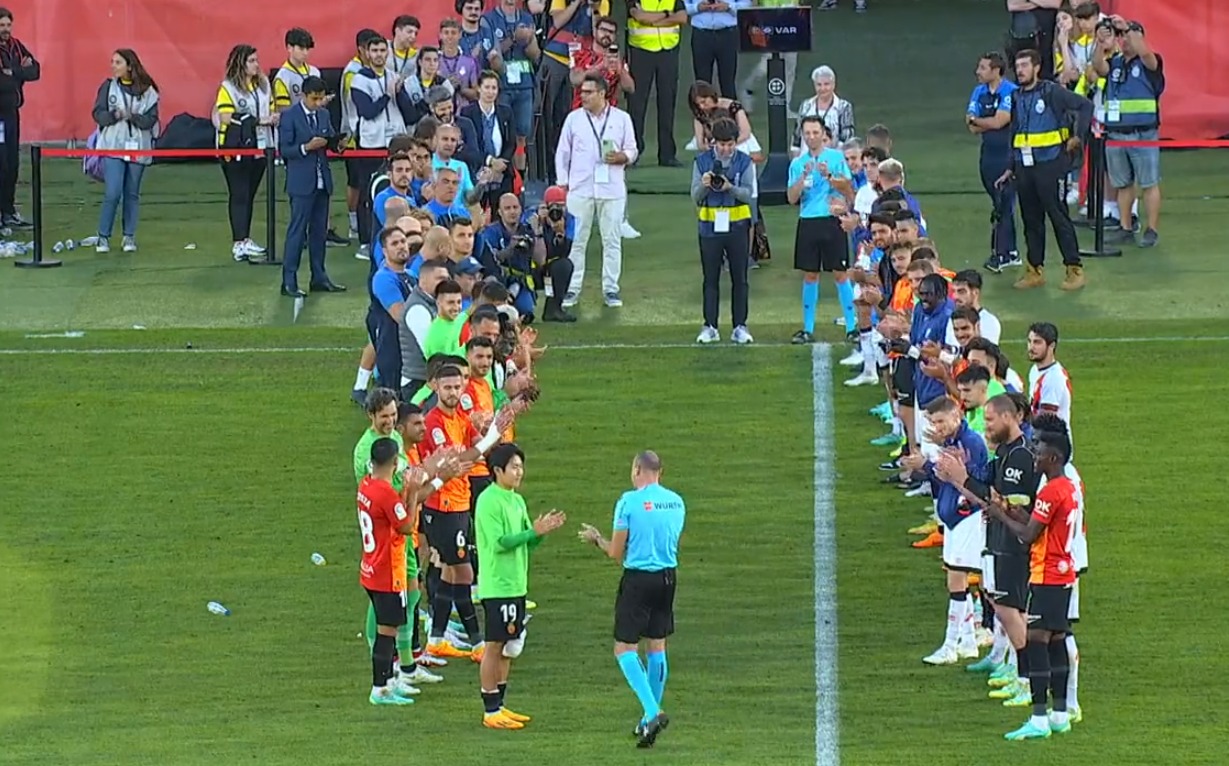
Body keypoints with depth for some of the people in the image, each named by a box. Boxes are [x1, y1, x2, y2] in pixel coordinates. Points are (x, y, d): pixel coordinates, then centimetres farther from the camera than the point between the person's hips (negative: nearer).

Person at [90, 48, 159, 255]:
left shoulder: (147, 91, 0)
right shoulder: (108, 86, 3)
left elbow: (151, 120, -4)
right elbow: (98, 114, -1)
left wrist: (133, 117, -20)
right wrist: (115, 116, -19)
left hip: (138, 148, 1)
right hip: (113, 146, -1)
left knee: (132, 193, 8)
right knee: (113, 193, -9)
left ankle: (129, 237, 17)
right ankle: (103, 237, 1)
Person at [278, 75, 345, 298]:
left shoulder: (323, 115, 11)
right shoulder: (290, 117, -7)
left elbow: (330, 138, 15)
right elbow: (284, 149, -10)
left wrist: (336, 143, -7)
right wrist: (306, 148, -22)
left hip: (322, 182, 7)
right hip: (302, 183, -7)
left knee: (319, 230, 12)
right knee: (297, 231, -6)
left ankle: (319, 277, 19)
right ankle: (289, 281, -5)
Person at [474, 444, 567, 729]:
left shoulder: (517, 500, 13)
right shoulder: (489, 501, -14)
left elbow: (526, 543, 14)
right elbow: (500, 543, -20)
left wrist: (542, 530, -4)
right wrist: (534, 531, -21)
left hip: (516, 585, 9)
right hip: (497, 586, -9)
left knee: (510, 647, 12)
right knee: (495, 647, -4)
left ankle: (498, 705, 20)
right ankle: (490, 711, 1)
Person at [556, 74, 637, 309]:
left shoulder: (621, 118, 5)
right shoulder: (574, 119, 6)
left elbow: (632, 150, 9)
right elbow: (562, 153, 9)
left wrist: (622, 157, -13)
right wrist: (562, 182, 3)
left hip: (612, 189, 0)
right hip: (580, 188, 0)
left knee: (612, 240, 3)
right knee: (576, 240, 1)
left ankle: (611, 289, 10)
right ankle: (572, 289, 7)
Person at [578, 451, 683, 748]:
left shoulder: (629, 502, -11)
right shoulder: (676, 502, 5)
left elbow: (616, 553, -7)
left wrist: (596, 539, 14)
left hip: (638, 579, -6)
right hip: (668, 575, 6)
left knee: (625, 649, -1)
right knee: (657, 646, 15)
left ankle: (653, 712, -18)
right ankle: (650, 718, 21)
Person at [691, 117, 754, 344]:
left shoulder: (744, 162, 0)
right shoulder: (702, 161, 2)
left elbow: (747, 193, -9)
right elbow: (695, 196, -2)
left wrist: (730, 187, -27)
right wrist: (704, 186, -23)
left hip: (737, 225, 0)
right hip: (710, 226, 0)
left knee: (739, 278, 3)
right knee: (711, 279, 3)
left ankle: (740, 326, 9)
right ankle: (710, 327, 7)